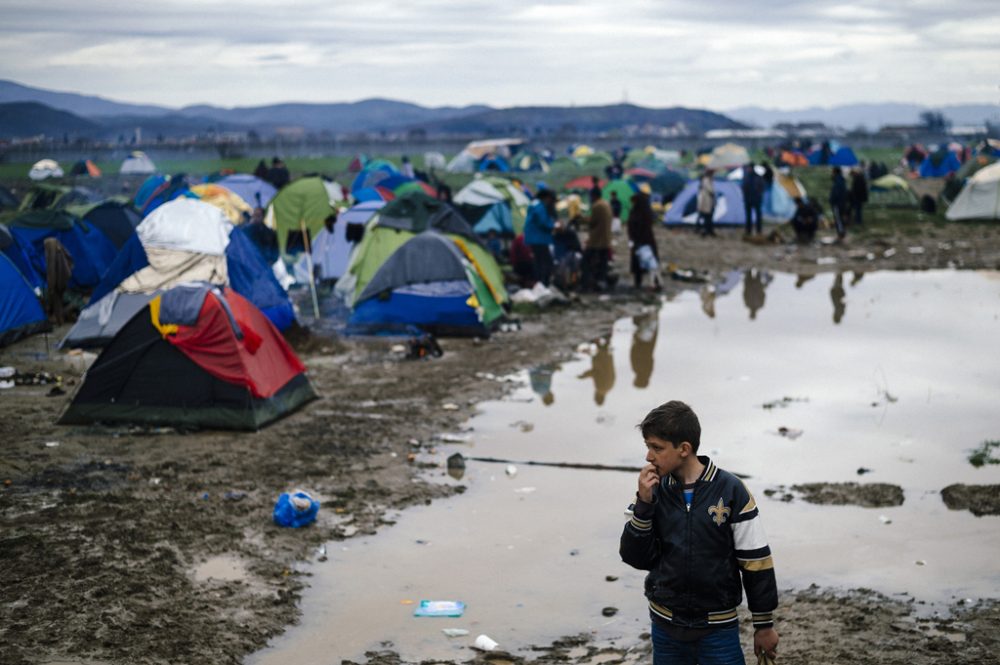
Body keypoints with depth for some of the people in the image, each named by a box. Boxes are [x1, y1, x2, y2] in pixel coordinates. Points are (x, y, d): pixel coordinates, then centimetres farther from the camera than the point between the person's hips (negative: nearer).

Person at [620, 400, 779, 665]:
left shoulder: (731, 491, -10)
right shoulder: (655, 491, 0)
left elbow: (756, 562, -5)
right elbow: (636, 558, -2)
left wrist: (764, 625, -2)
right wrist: (644, 504, -13)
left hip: (718, 628, -3)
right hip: (666, 627, 4)